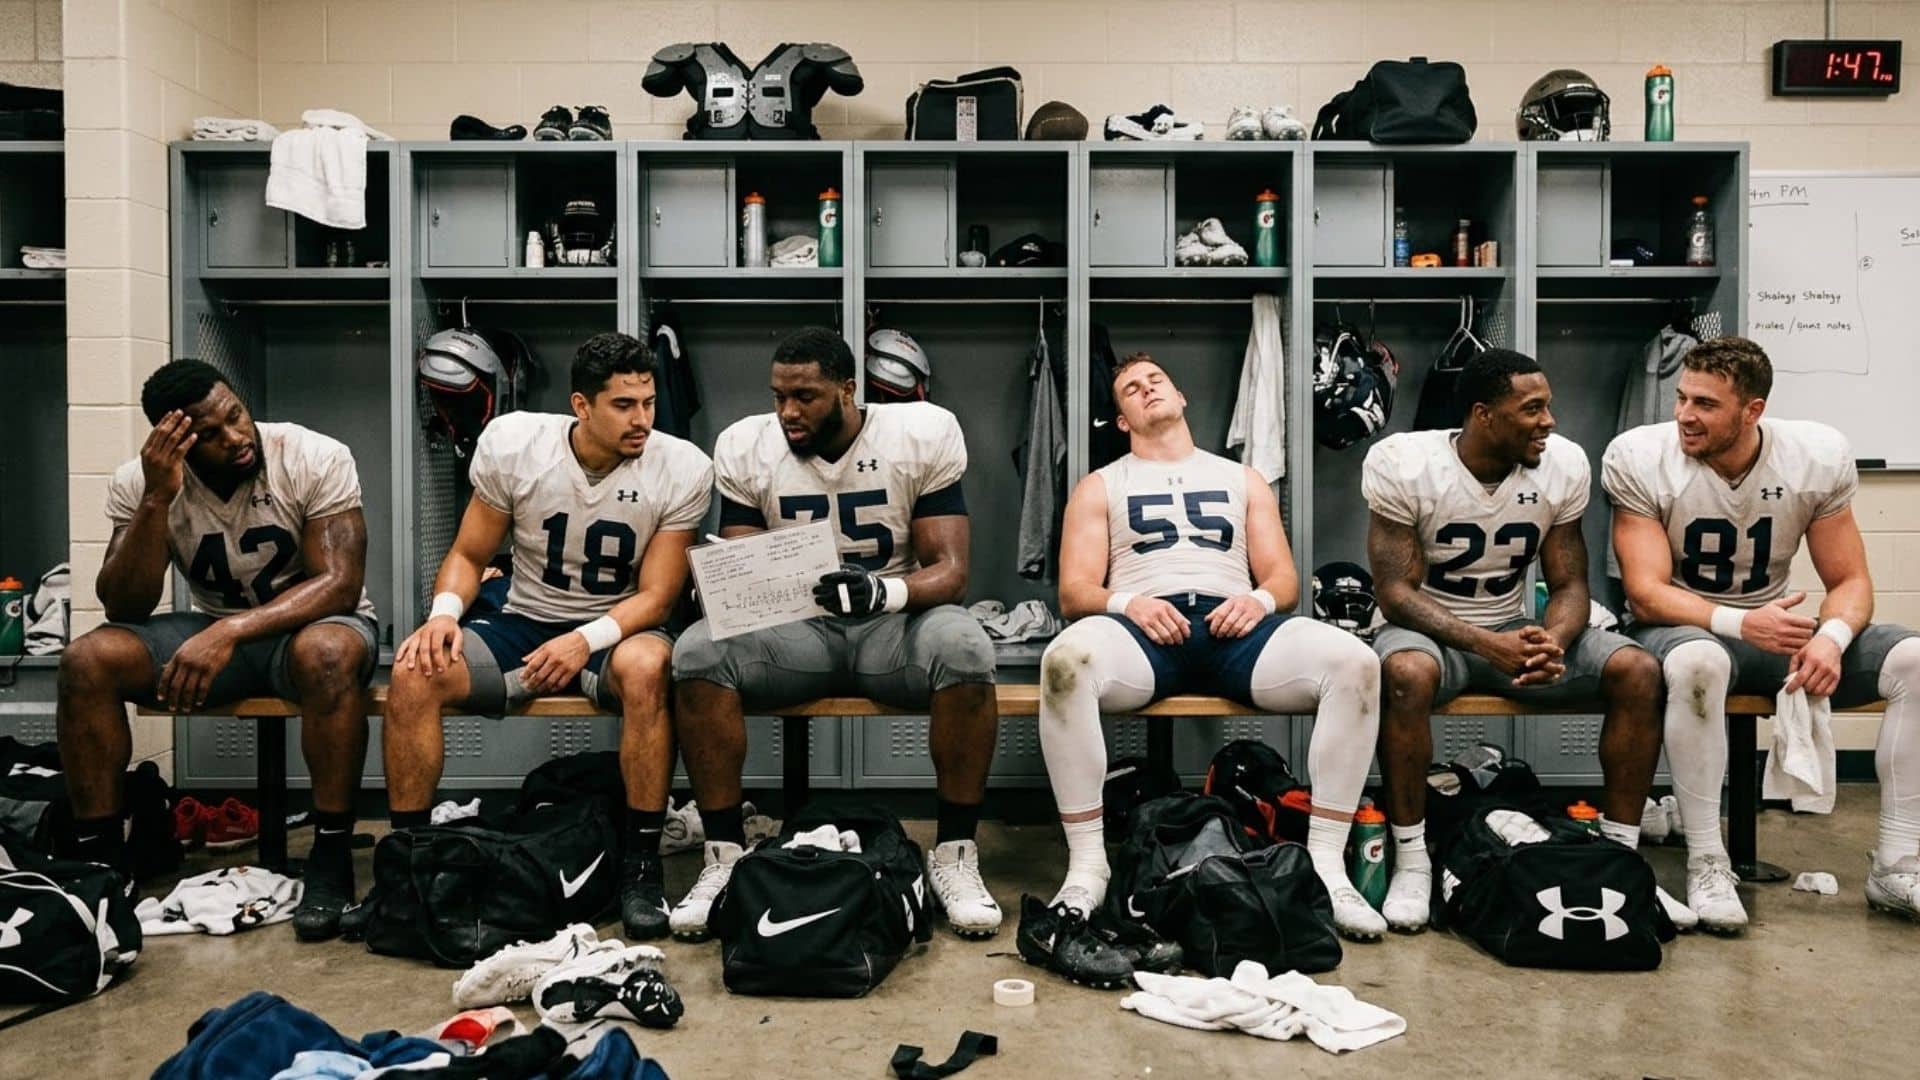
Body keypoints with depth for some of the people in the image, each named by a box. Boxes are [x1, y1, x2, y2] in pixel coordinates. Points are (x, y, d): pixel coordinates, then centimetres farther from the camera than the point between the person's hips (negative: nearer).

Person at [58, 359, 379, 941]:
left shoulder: (317, 458, -19)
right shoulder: (138, 482, -10)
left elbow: (339, 584, -25)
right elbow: (124, 607, -15)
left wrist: (230, 631, -38)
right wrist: (156, 500, -28)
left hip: (313, 622, -3)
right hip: (215, 632, 4)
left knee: (326, 653, -39)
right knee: (86, 659, -21)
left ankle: (332, 858, -26)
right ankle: (99, 856, -7)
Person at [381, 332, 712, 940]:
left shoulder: (682, 470, -13)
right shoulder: (513, 444, -8)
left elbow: (656, 595, -10)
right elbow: (468, 555, 2)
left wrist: (588, 639, -28)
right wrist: (445, 611, -21)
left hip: (616, 629, -2)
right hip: (522, 621, 2)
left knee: (644, 666, -38)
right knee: (414, 672, -26)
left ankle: (643, 865, -24)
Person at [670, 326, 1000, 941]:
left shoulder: (924, 435, -7)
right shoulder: (745, 447, -1)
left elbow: (950, 570, -11)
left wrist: (884, 591, -33)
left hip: (894, 622, -1)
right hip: (792, 626, 2)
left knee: (963, 647, -35)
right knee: (698, 652, -28)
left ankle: (955, 853, -17)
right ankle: (725, 855, -13)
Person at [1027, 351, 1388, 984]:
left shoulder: (1242, 480, 30)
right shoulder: (1101, 487, 24)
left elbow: (1284, 578, 19)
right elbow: (1074, 592, 11)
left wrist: (1259, 599, -6)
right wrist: (1125, 603, -11)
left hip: (1235, 627, 2)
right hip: (1143, 626, -1)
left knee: (1353, 662, -28)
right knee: (1065, 660, -38)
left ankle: (1326, 861, -22)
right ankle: (1086, 867, -30)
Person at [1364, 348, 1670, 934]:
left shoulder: (1564, 464, -5)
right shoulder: (1402, 464, -17)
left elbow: (1568, 585, -1)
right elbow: (1395, 591, -18)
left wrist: (1553, 641, -26)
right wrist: (1488, 645, -33)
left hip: (1518, 630, 4)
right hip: (1428, 628, -4)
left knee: (1639, 670, -19)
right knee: (1406, 671, -39)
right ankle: (1411, 859, -24)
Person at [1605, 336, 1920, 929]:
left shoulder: (1819, 455, -8)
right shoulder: (1639, 459, -17)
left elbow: (1850, 581, -5)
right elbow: (1646, 591, -20)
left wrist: (1831, 637, -28)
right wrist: (1740, 623, -37)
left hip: (1774, 629, 4)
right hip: (1679, 627, -4)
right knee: (1698, 662, -40)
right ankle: (1706, 864, -27)